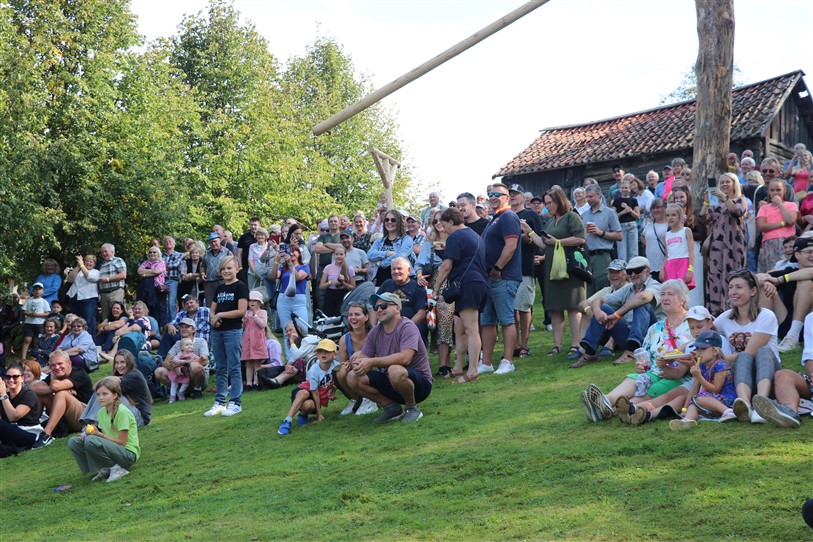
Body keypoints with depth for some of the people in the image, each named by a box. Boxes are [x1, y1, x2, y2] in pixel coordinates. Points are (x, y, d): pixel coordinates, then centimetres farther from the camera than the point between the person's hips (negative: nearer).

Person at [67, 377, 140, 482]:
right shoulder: (101, 412, 8)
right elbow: (105, 437, 10)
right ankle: (105, 469, -2)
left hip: (129, 453, -9)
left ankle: (116, 468, -14)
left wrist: (99, 434, -19)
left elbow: (121, 442, -16)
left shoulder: (122, 412, -16)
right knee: (73, 442, 1)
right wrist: (87, 433, -8)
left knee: (91, 441, -30)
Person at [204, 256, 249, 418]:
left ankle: (235, 403, 0)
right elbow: (212, 309, 18)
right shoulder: (219, 288, 16)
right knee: (220, 368, 10)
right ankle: (219, 402, 15)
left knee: (233, 367, -4)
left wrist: (220, 315, -12)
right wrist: (213, 317, -5)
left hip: (233, 330, -7)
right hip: (217, 331, 7)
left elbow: (241, 311, -13)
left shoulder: (240, 287, -5)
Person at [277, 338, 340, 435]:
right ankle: (287, 421, -38)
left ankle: (303, 414, 3)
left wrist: (333, 391, -10)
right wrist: (319, 414, -14)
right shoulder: (313, 371, -22)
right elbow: (315, 393, -17)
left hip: (321, 399, 2)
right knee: (304, 393, -41)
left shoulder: (336, 366, -15)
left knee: (308, 405, -35)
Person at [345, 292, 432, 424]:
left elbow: (404, 358, -31)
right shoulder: (375, 332, 6)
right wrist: (358, 360, -24)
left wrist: (372, 362, -33)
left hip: (420, 383, -7)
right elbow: (364, 357, 2)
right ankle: (391, 407, 1)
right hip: (390, 384, 7)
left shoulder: (407, 327, -15)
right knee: (352, 378, -10)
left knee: (395, 370, -39)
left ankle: (413, 408, -11)